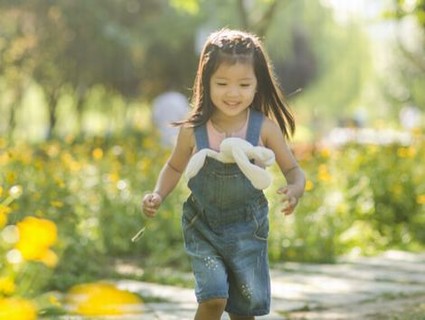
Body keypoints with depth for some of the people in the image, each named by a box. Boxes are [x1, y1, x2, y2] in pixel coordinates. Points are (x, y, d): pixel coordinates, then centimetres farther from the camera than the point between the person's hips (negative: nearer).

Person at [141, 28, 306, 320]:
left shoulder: (265, 128, -15)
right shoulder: (193, 132, -14)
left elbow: (293, 170, -8)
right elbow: (175, 168, 5)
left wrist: (295, 190, -30)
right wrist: (158, 195, -12)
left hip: (247, 230, 1)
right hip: (203, 228, -1)